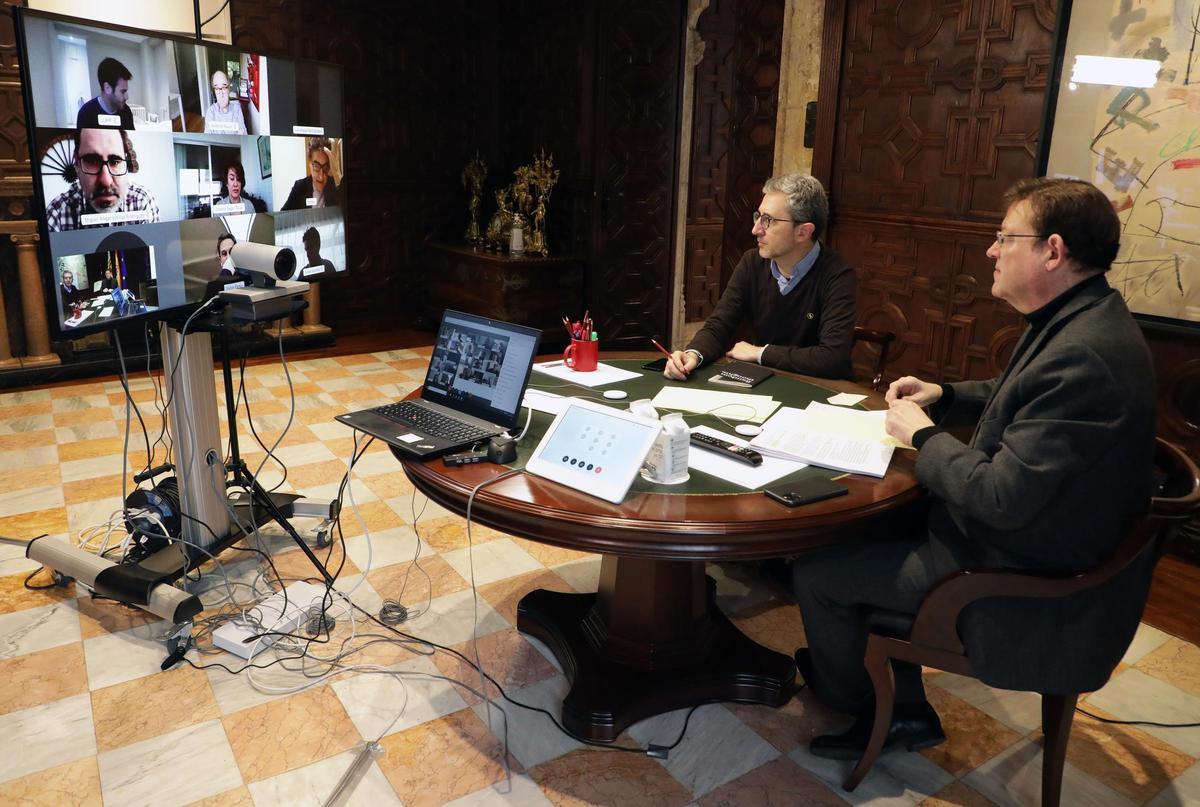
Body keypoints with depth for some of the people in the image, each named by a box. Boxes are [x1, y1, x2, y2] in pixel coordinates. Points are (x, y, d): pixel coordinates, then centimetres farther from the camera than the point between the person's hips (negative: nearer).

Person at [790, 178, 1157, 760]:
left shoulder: (1083, 355, -31)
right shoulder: (1076, 323, 2)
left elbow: (1003, 498, -31)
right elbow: (1015, 396, 20)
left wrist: (923, 435, -16)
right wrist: (943, 396, 3)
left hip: (1022, 581, -10)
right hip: (1017, 534, 10)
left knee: (817, 569, -6)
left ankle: (843, 693, 27)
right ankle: (903, 711, 25)